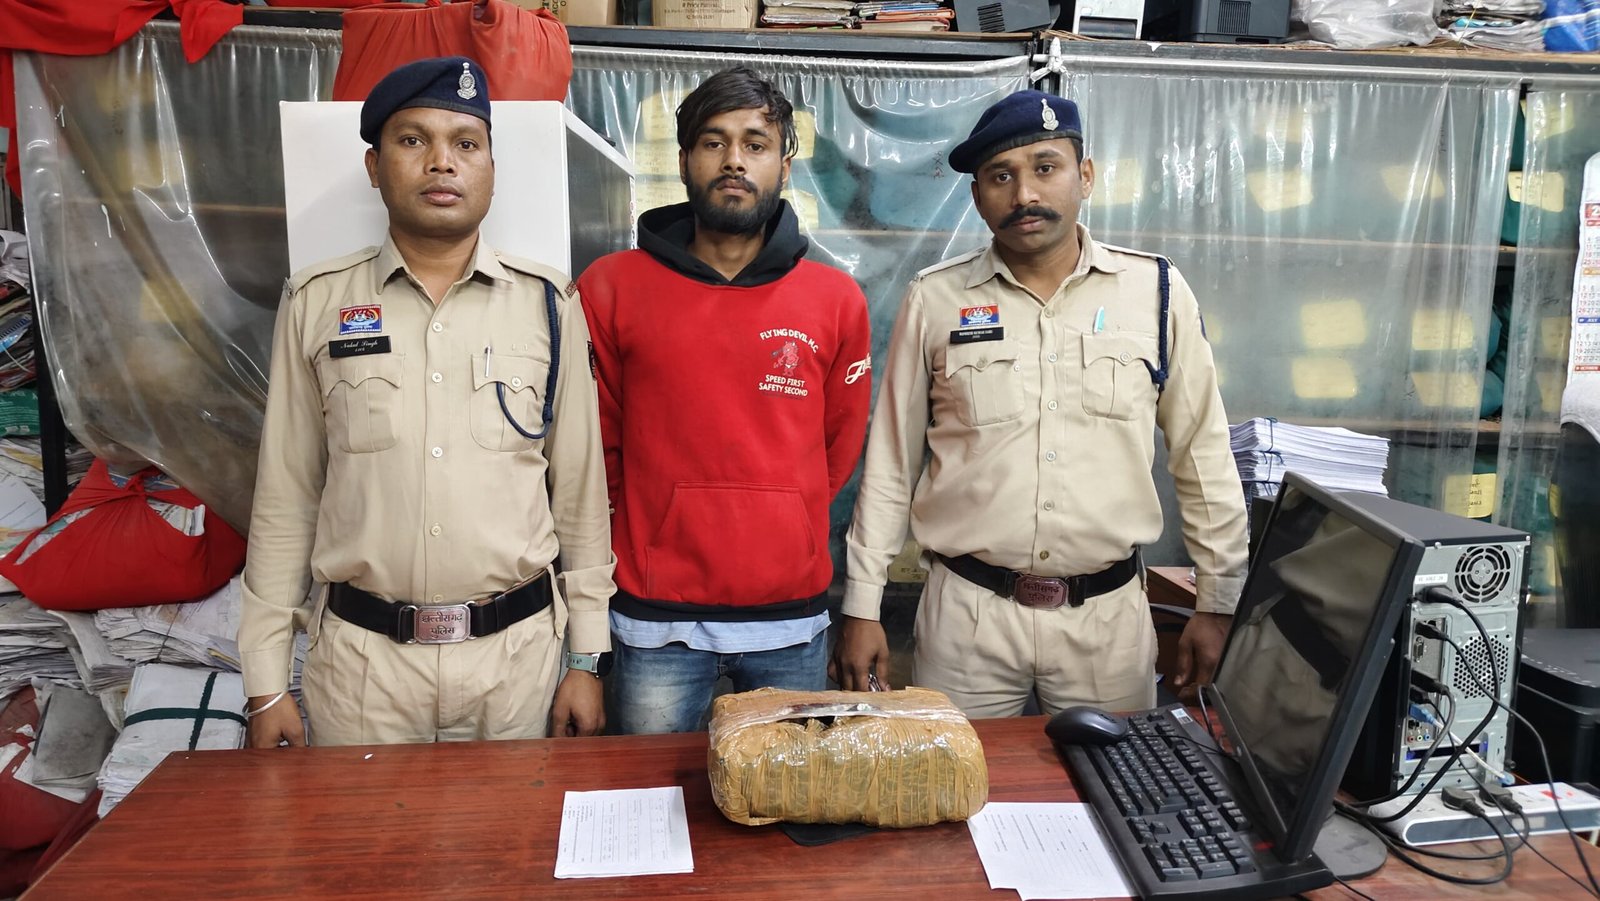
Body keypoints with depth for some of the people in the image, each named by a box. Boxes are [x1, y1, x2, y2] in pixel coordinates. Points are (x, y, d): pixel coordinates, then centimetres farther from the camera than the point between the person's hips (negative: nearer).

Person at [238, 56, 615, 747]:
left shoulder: (548, 304, 1)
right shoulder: (317, 303, 1)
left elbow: (580, 491, 3)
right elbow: (286, 497, 4)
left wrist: (586, 659, 3)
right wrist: (266, 682, 3)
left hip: (519, 651, 0)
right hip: (360, 661, 0)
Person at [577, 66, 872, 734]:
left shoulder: (835, 300, 1)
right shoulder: (610, 289, -3)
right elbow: (594, 440, 5)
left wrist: (782, 523, 11)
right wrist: (662, 527, 9)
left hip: (791, 614, 2)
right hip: (657, 620, -1)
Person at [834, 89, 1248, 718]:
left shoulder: (1156, 292, 0)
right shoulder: (935, 300, 0)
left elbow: (1204, 456, 6)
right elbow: (890, 464, 4)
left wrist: (1218, 603, 6)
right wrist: (862, 608, 2)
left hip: (1109, 613, 1)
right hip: (967, 613, 0)